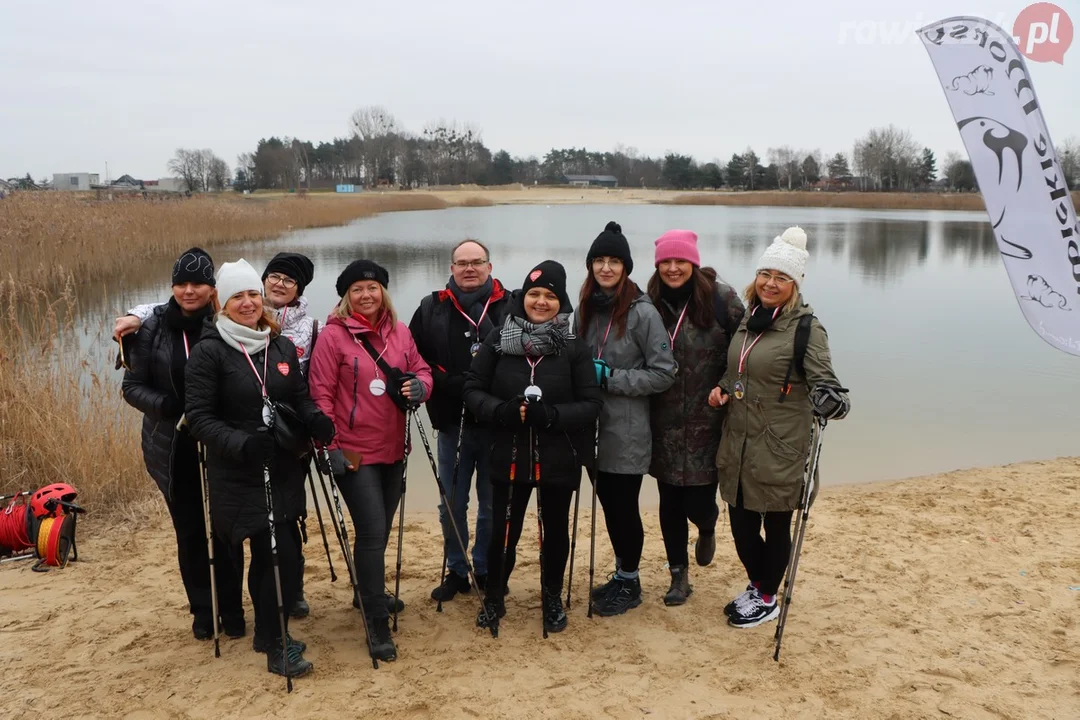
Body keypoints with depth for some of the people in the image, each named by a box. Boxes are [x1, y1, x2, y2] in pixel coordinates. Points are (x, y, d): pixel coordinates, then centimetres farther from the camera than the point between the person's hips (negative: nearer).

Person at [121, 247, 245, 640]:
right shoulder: (154, 327, -4)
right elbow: (132, 386, -1)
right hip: (173, 450, 1)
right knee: (190, 533, 10)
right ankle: (203, 611, 27)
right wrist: (168, 406, -18)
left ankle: (231, 610, 23)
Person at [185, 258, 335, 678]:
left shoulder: (282, 346, 8)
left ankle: (270, 633, 33)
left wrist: (314, 420, -10)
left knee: (271, 553, 13)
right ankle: (276, 645, 9)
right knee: (281, 552, -9)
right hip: (238, 475, -5)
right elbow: (200, 418, -12)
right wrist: (240, 443, -28)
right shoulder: (209, 351, -9)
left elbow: (300, 397, 12)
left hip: (284, 469, 5)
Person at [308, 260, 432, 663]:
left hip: (392, 450, 6)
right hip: (353, 452, -5)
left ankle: (369, 592, 41)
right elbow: (321, 394, -11)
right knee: (372, 532, -8)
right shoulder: (334, 335, -10)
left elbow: (421, 371, 12)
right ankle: (377, 622, 3)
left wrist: (418, 386, -12)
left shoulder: (399, 331, 4)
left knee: (380, 530, 18)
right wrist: (329, 445, -14)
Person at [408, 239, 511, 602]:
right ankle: (456, 571, 27)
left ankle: (486, 570, 28)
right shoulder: (431, 309, 5)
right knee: (452, 504, 11)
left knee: (493, 504, 11)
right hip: (452, 422, 2)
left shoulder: (511, 307, -2)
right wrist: (450, 384, -12)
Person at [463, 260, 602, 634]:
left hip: (558, 460, 0)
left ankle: (552, 598, 37)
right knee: (504, 531, 8)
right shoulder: (498, 340, -4)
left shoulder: (574, 348, -6)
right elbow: (473, 390, -2)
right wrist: (502, 410, -20)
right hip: (509, 457, 0)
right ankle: (494, 598, 32)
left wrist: (550, 414, -23)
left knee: (555, 530, 15)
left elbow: (591, 404, -7)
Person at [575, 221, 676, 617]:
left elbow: (664, 373, -12)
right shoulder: (586, 309, 5)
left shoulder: (642, 312, -13)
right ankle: (620, 574, 33)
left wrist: (610, 377, -16)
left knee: (625, 506, 5)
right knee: (608, 503, 15)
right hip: (594, 427, 6)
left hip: (627, 432, -5)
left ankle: (629, 583, 24)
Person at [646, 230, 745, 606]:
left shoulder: (721, 298, -9)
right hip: (665, 424, 3)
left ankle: (707, 529, 38)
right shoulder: (651, 303, 0)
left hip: (708, 423, -3)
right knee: (669, 502, 10)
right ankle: (679, 574, 29)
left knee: (698, 501, 0)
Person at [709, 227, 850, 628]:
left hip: (779, 448, -6)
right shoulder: (748, 318, 9)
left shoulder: (806, 327, -11)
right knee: (741, 521, 15)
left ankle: (767, 599, 29)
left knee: (775, 524, 10)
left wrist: (832, 400, -34)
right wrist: (722, 388, 3)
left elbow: (822, 380, -14)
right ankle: (755, 585, 38)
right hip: (738, 442, 6)